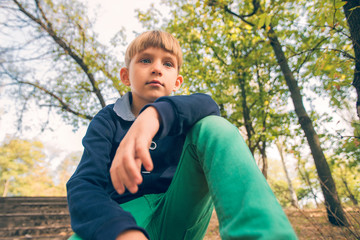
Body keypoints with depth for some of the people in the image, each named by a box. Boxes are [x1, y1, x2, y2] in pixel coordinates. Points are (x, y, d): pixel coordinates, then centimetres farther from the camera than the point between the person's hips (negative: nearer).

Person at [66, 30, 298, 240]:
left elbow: (207, 105, -18)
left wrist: (155, 113, -39)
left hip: (179, 218, 4)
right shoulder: (108, 121, 3)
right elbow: (84, 185, -12)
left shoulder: (180, 114, 7)